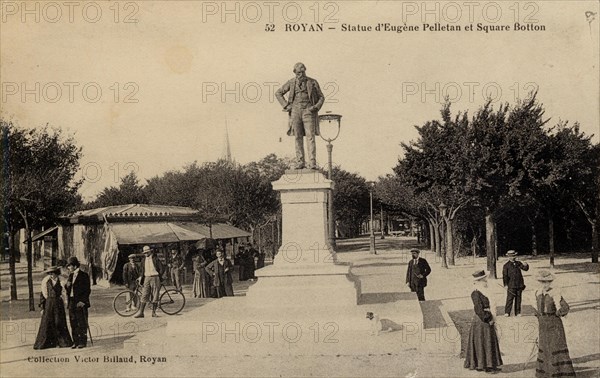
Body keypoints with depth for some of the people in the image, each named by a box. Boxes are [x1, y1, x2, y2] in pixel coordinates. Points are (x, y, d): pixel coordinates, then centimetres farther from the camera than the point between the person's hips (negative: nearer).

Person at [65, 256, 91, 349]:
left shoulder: (84, 275, -6)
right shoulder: (71, 276, 15)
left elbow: (87, 290, -8)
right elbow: (68, 289, 19)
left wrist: (82, 301, -15)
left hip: (80, 303, -7)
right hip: (71, 302, 7)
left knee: (82, 323, -3)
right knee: (73, 323, 8)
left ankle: (83, 342, 3)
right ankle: (76, 342, 14)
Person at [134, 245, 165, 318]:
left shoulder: (155, 259, -1)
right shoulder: (143, 260, 13)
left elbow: (162, 268, 0)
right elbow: (142, 270, 21)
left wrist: (159, 277, -2)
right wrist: (141, 277, 7)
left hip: (155, 278, -3)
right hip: (146, 278, 3)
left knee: (155, 296, -1)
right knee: (144, 295, -4)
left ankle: (154, 312, 7)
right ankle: (140, 312, -5)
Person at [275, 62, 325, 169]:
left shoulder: (313, 82, 5)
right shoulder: (291, 83, 8)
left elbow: (321, 97, 11)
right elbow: (278, 93, 15)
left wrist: (316, 107, -7)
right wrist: (286, 105, 4)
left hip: (308, 111, -2)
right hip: (296, 111, 2)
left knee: (310, 137, -10)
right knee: (298, 138, 1)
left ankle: (313, 163, -13)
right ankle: (300, 162, 5)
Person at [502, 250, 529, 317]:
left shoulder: (518, 263, 12)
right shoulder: (506, 266, 0)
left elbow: (525, 268, 9)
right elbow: (505, 276, -2)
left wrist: (525, 265, -15)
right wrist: (505, 285, -8)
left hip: (519, 285, 4)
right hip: (511, 285, -4)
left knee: (518, 299, 7)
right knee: (510, 298, -6)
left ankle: (517, 312, 13)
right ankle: (507, 312, -2)